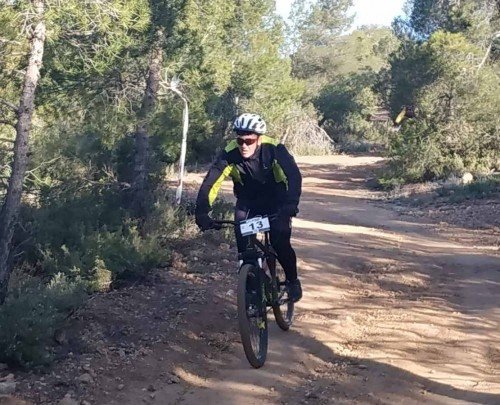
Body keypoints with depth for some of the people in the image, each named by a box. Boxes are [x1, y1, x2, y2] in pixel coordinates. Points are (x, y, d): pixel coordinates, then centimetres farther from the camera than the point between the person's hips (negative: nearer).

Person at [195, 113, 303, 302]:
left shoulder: (274, 149, -30)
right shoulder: (230, 154, -26)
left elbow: (293, 175, -38)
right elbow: (210, 182, -30)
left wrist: (291, 205, -53)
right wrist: (202, 212, -43)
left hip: (276, 201, -2)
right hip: (248, 201, 2)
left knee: (280, 243, -16)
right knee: (243, 243, -15)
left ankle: (293, 281, 10)